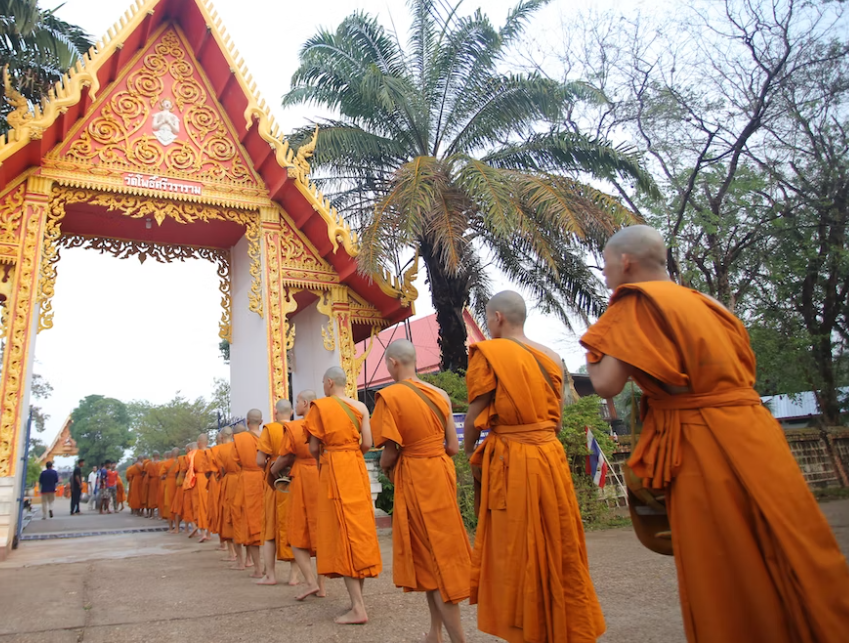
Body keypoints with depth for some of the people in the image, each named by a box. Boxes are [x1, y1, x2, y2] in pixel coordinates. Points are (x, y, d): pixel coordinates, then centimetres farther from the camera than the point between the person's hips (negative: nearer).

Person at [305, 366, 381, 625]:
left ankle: (358, 608, -4)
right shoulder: (360, 407, 4)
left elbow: (314, 448, -4)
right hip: (357, 468, 5)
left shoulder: (319, 405, -5)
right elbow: (367, 443, -1)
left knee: (342, 531, -3)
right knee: (360, 527, 11)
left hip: (333, 470, -4)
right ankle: (358, 599, 21)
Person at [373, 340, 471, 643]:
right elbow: (453, 447, 5)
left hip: (414, 479, -6)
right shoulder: (440, 394, 4)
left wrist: (385, 468, 7)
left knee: (431, 558, 3)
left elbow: (390, 453, -13)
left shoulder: (389, 396, -14)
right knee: (443, 551, 17)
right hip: (443, 473, 6)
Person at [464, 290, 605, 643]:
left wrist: (470, 454, 7)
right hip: (551, 455, 6)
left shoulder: (489, 352, -7)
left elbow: (475, 417, -7)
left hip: (510, 462, -6)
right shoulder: (550, 356, 11)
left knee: (516, 556, 5)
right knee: (557, 547, 16)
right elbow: (556, 416, 14)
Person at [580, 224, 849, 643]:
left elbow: (607, 384, -17)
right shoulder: (702, 302, 16)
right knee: (788, 566, 14)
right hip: (754, 437, 8)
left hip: (703, 451, -8)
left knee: (724, 584, 4)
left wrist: (593, 356, 4)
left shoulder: (636, 301, -8)